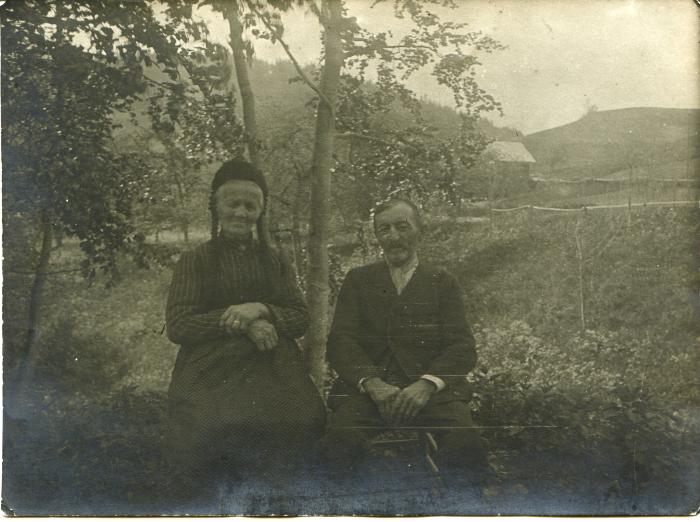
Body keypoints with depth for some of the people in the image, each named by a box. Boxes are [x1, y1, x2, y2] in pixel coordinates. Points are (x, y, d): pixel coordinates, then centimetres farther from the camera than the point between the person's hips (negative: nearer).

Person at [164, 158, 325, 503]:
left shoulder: (275, 262, 17)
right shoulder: (195, 261, 8)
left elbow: (301, 319, 10)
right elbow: (177, 326, -2)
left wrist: (261, 310, -10)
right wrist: (242, 323, -12)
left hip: (269, 369, 2)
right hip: (211, 371, -2)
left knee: (302, 422, -25)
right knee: (211, 427, -30)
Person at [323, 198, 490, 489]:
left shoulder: (443, 283, 18)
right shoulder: (358, 280, 19)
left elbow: (463, 347, 7)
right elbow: (340, 341, 6)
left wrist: (427, 383, -14)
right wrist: (372, 383, -14)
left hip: (431, 387, 0)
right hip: (367, 385, 0)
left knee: (465, 441, -32)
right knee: (342, 439, -33)